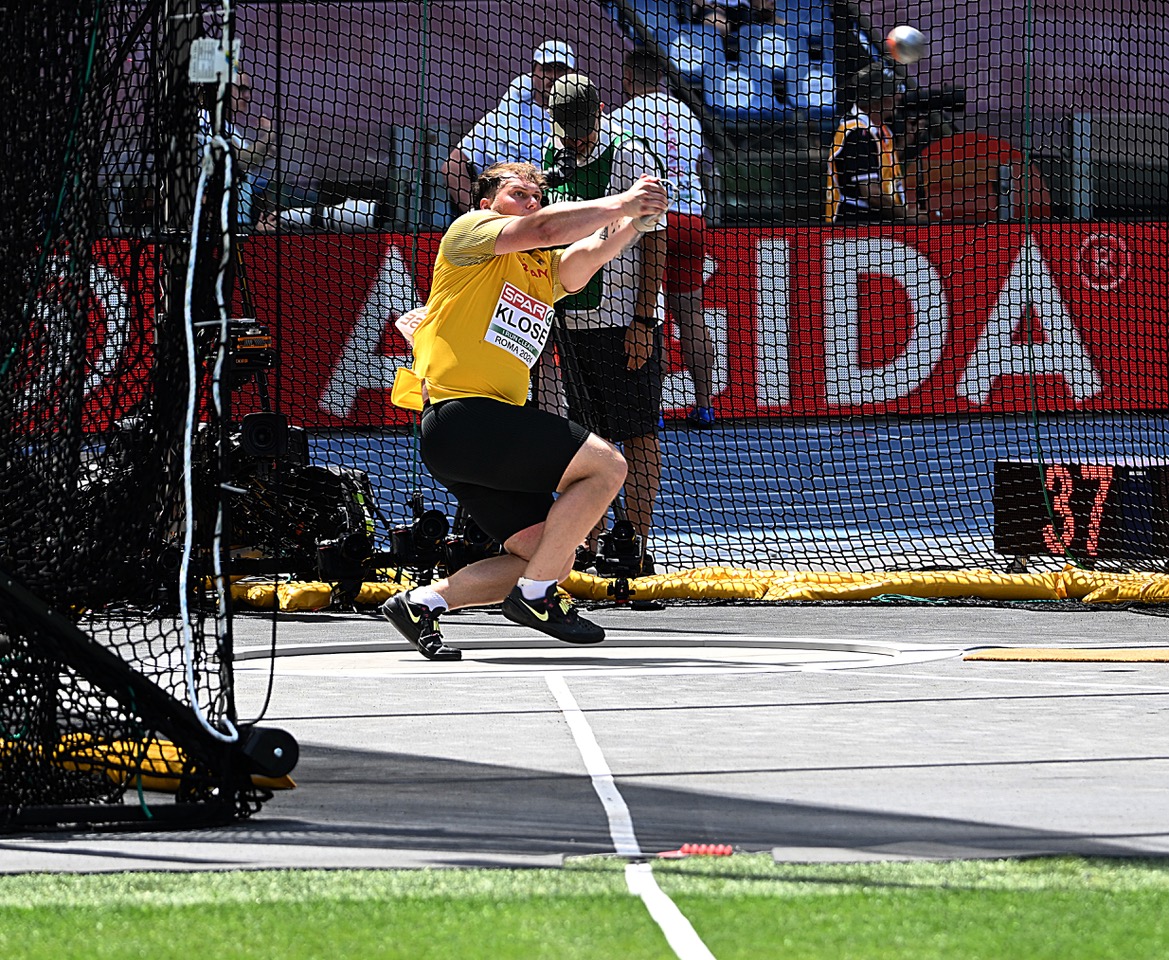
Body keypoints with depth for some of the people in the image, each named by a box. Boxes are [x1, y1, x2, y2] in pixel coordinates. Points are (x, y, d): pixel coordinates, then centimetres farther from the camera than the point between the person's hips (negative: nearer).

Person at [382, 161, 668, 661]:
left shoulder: (544, 269, 21)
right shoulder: (471, 230, 2)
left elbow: (586, 255, 0)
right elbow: (545, 228, -16)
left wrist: (633, 219, -18)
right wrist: (621, 203, -8)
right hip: (460, 412, -9)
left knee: (551, 557, 7)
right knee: (605, 464, -14)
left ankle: (421, 602, 12)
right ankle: (533, 595, -8)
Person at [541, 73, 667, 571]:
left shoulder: (632, 156, -8)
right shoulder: (551, 157, 10)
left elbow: (653, 241, -10)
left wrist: (642, 321, -14)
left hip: (626, 322, -6)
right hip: (572, 319, 6)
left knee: (638, 436, -4)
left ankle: (636, 545, -3)